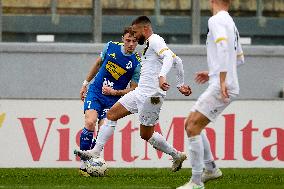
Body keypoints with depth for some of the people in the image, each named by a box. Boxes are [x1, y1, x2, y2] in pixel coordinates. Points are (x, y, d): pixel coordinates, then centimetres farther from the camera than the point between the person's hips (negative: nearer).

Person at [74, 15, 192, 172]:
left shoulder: (154, 41, -8)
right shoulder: (150, 44, 21)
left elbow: (169, 57, -26)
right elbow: (176, 60, 26)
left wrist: (162, 76, -41)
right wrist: (180, 84, 28)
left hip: (151, 95, -10)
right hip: (140, 93, 10)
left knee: (146, 135, -1)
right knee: (111, 114, 5)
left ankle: (177, 155, 15)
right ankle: (95, 152, 2)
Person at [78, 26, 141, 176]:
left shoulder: (137, 64, -10)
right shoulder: (111, 47, -3)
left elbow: (133, 89, -3)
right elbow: (98, 63, 15)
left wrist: (114, 92, -16)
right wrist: (86, 83, 19)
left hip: (113, 99, -1)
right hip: (95, 91, 1)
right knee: (90, 123, -19)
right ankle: (83, 162, -14)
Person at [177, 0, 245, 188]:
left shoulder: (216, 20, -8)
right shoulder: (231, 23, 20)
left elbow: (222, 46, -26)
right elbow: (239, 58, 28)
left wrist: (222, 79, -31)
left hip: (221, 88, -9)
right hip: (225, 86, 9)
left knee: (193, 128, -12)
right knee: (191, 125, 17)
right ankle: (211, 169, 24)